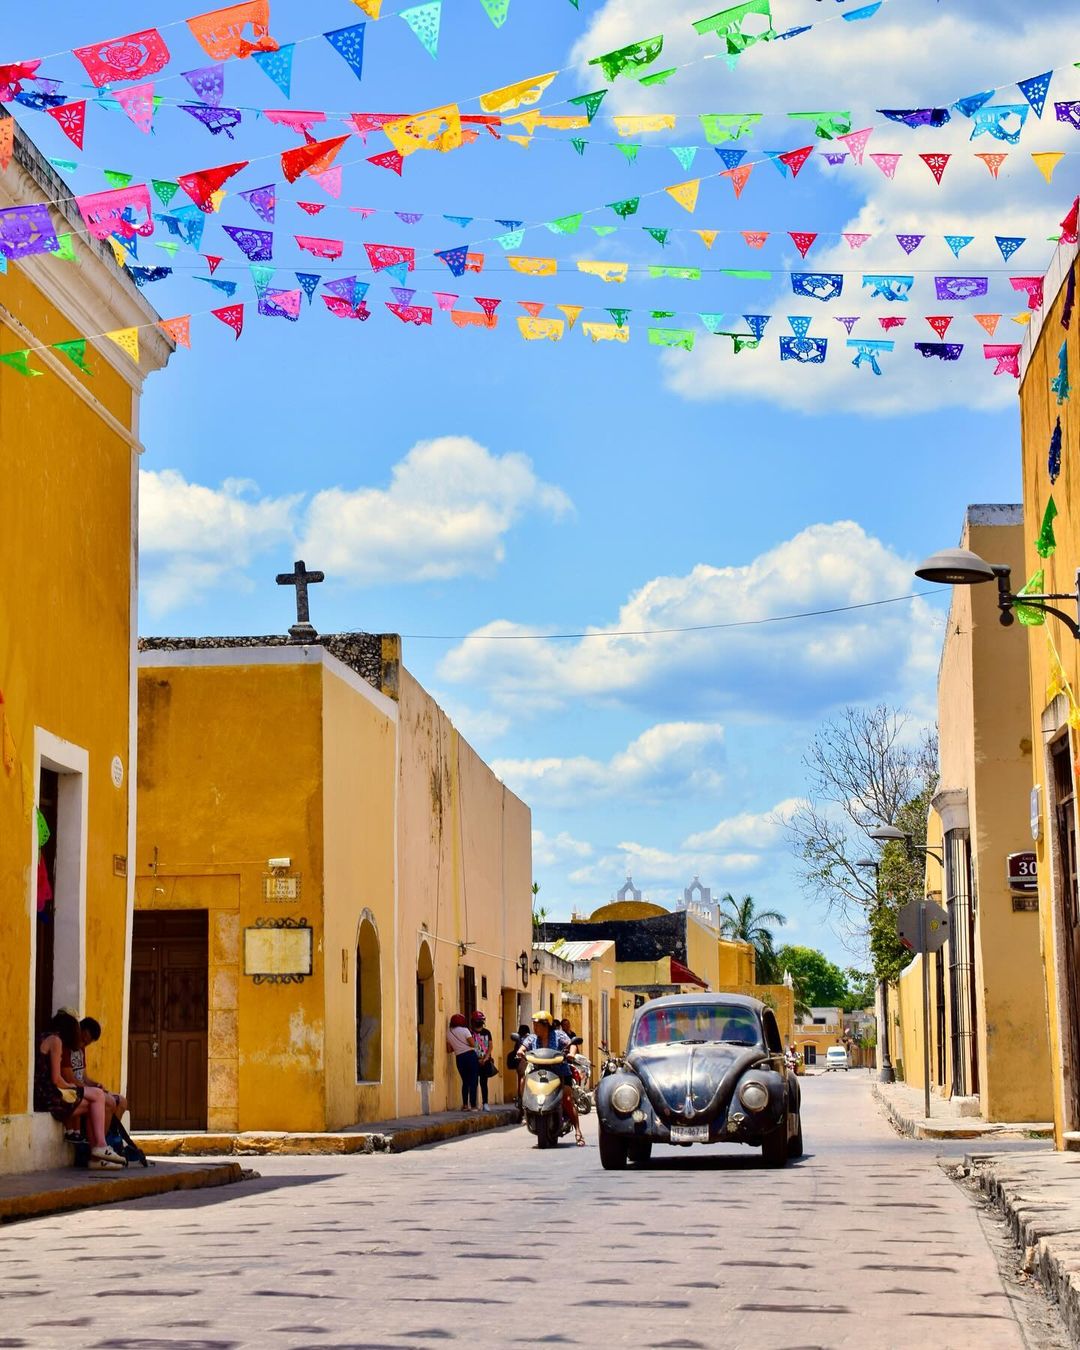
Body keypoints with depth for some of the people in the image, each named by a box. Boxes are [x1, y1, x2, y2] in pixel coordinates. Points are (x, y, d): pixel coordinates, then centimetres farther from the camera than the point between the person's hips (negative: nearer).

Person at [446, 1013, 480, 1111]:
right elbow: (473, 1044, -11)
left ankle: (465, 1105, 15)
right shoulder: (464, 1030, -7)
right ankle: (473, 1106, -5)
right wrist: (466, 1044, 9)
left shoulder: (448, 1032, 6)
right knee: (473, 1081, 0)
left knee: (465, 1081, 18)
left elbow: (449, 1049, 9)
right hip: (470, 1055, -4)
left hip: (459, 1058, 4)